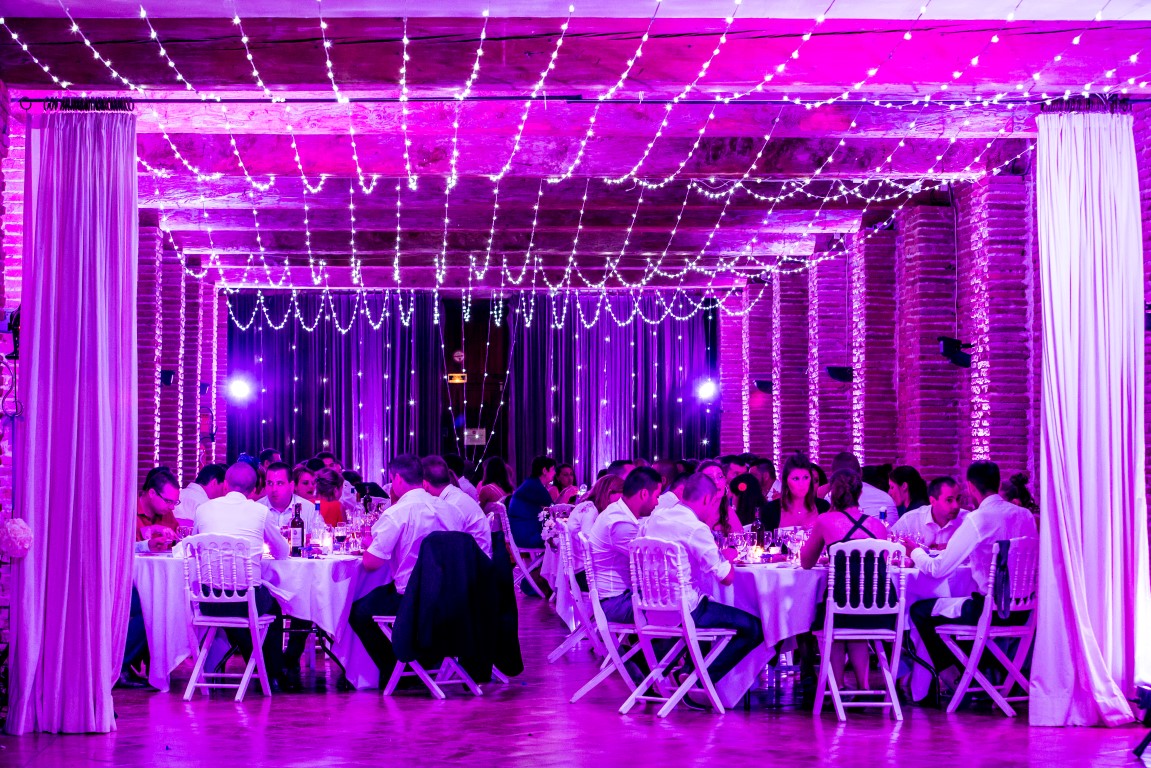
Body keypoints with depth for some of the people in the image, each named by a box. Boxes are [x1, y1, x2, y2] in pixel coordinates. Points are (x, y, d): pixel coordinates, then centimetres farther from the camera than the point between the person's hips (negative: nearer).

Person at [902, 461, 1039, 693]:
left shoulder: (976, 520, -15)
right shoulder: (1026, 515, 5)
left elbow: (938, 569, -11)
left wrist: (915, 551, 10)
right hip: (1021, 612, 8)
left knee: (920, 610, 11)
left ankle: (952, 678, 20)